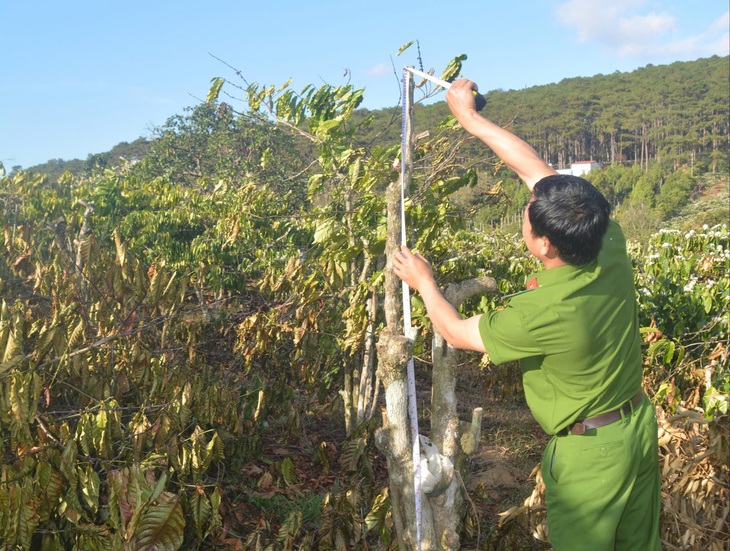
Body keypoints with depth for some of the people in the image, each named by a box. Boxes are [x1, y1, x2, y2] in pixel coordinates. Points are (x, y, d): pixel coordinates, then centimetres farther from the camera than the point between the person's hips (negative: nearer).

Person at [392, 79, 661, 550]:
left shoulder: (542, 313, -33)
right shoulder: (613, 249, -16)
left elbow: (458, 333, -13)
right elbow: (539, 170, -6)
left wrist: (424, 283, 4)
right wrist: (471, 118, 1)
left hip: (589, 450, -7)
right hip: (640, 424, 7)